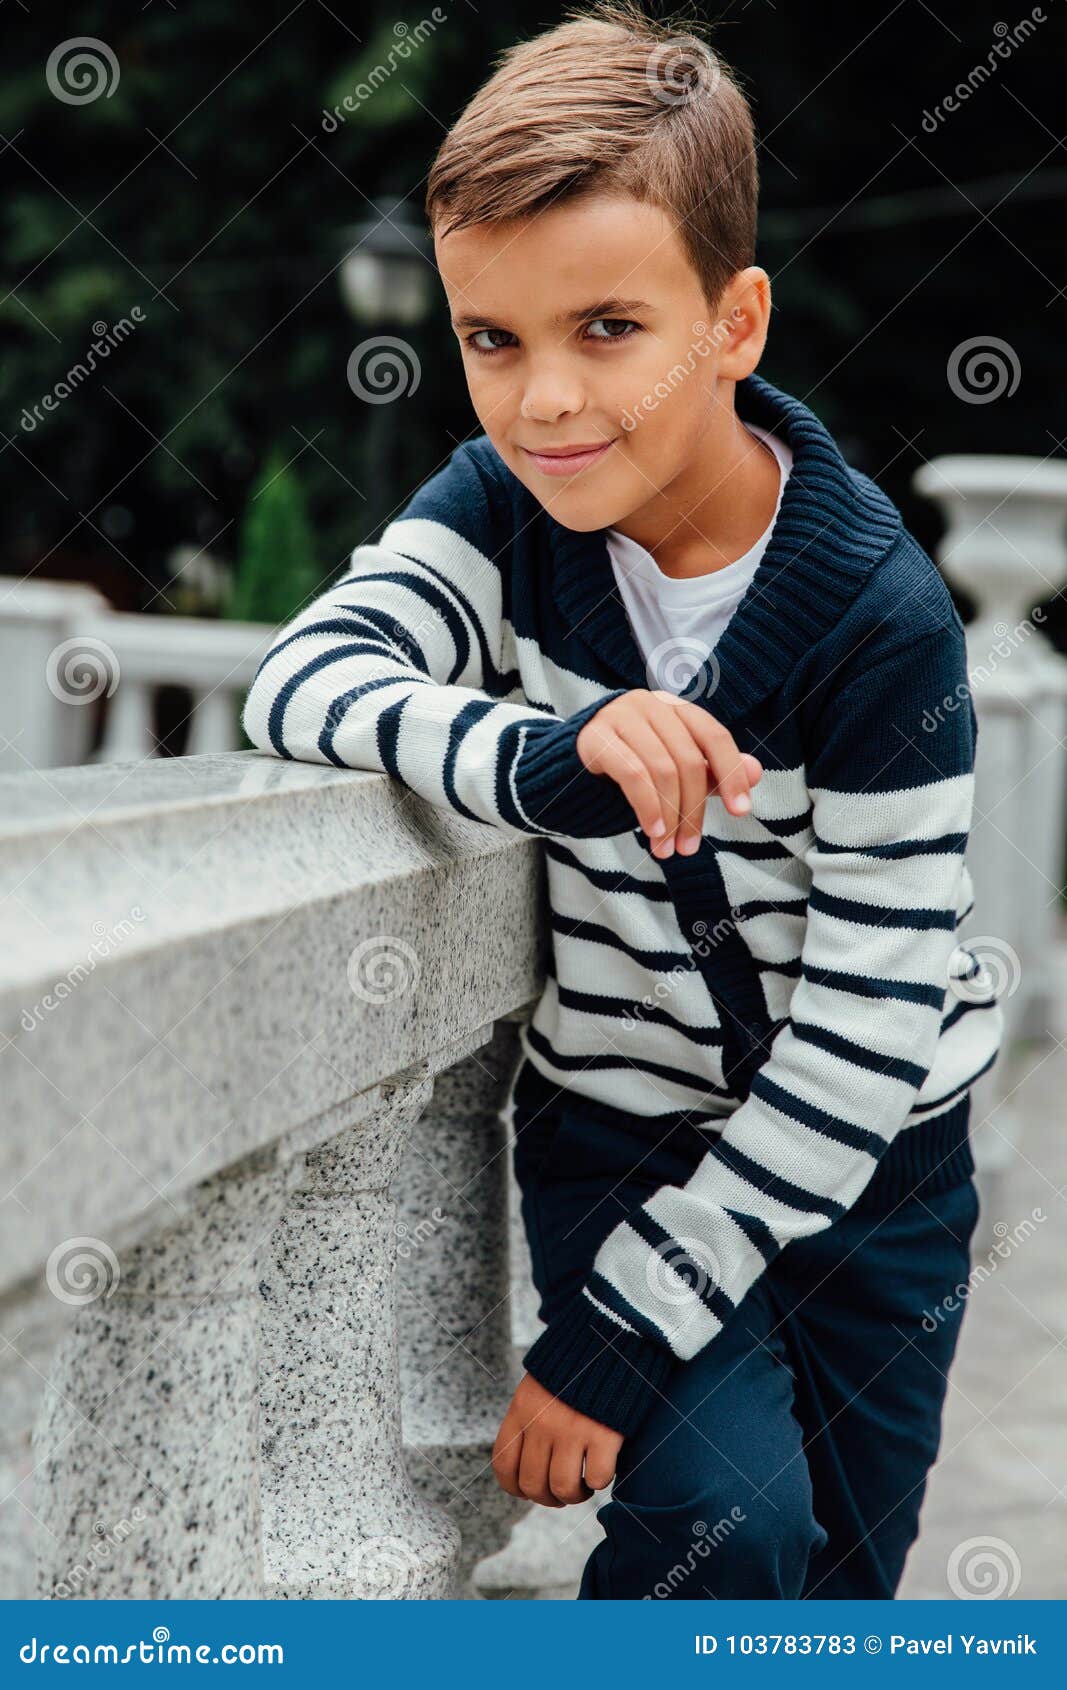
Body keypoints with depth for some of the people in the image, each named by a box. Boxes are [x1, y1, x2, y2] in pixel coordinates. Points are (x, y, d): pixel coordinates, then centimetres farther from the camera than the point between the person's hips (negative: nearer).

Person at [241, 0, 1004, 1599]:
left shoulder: (881, 615, -23)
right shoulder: (507, 503, -10)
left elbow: (869, 1028, -22)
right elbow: (302, 679, -24)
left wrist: (617, 1331, -23)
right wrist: (546, 761, -43)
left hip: (870, 1154, -1)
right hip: (620, 1125, 1)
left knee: (842, 1577, 8)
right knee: (723, 1510, -16)